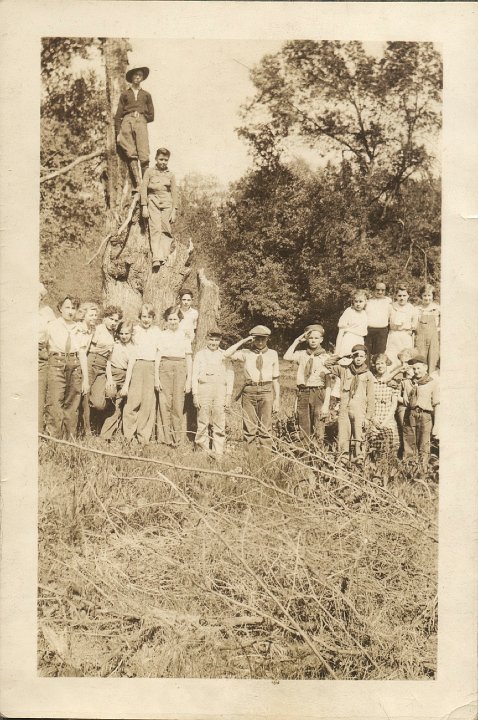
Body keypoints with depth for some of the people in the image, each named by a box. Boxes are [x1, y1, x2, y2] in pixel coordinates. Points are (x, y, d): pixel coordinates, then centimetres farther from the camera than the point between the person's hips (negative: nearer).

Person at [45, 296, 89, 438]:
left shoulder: (78, 329, 13)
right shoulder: (52, 326, 6)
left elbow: (82, 354, 11)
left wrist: (86, 379, 7)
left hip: (75, 366, 3)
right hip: (56, 364, -3)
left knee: (72, 406, 5)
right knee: (55, 404, -11)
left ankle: (71, 440, 11)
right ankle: (55, 439, -9)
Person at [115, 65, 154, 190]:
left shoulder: (146, 95, 25)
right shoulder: (125, 94, 21)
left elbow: (151, 116, 22)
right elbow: (118, 115, 13)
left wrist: (140, 117, 7)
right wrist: (118, 133, 3)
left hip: (141, 122, 0)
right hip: (127, 121, 0)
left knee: (144, 155, -16)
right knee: (131, 155, -15)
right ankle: (137, 184, -20)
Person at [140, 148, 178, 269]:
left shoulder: (170, 175, 10)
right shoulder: (149, 172, 6)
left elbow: (174, 193, 11)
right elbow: (144, 188, 4)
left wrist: (174, 211, 6)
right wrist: (144, 206, -2)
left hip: (167, 204, 2)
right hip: (153, 202, -2)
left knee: (166, 230, -3)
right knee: (155, 229, -12)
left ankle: (165, 257, -3)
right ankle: (156, 259, -20)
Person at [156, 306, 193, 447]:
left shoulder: (184, 336, 13)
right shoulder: (161, 335, 9)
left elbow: (189, 358, 11)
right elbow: (157, 356, 5)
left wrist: (189, 379, 5)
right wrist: (156, 377, -2)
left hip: (180, 368, 1)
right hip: (165, 367, -1)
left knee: (178, 404, -3)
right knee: (164, 402, -5)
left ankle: (176, 438, 4)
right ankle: (165, 437, 1)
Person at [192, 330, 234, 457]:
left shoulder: (224, 355, 14)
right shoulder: (200, 355, 12)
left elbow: (230, 375, 11)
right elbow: (194, 375, 8)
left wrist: (229, 395, 3)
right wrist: (195, 394, -1)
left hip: (220, 391, 1)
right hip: (204, 389, -1)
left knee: (220, 425, -2)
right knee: (203, 423, -3)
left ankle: (218, 453, 2)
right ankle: (203, 450, 4)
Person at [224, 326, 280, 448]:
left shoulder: (272, 354, 11)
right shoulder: (246, 353, 8)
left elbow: (275, 378, 11)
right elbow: (227, 354, -7)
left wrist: (277, 399, 5)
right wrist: (243, 341, -4)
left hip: (266, 391, 0)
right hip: (249, 391, 0)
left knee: (265, 428, 0)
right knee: (249, 427, 3)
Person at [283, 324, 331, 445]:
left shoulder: (325, 358, 2)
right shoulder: (301, 355, 10)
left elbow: (328, 384, -1)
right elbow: (287, 357, -11)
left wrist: (326, 404, -8)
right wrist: (297, 341, -1)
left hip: (318, 393, -3)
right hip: (303, 393, 3)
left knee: (318, 430, -6)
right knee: (303, 429, 7)